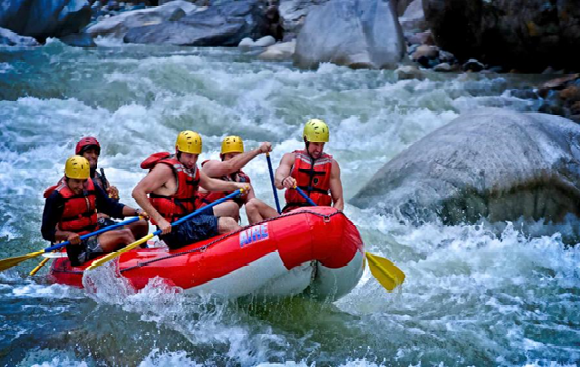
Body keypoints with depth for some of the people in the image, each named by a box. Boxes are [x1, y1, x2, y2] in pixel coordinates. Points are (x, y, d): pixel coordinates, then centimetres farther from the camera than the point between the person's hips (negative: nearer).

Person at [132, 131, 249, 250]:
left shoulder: (190, 168, 13)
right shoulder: (165, 168, -15)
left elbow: (209, 183, 27)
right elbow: (137, 192, -22)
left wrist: (234, 185, 11)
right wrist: (159, 220, -27)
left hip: (188, 219, 10)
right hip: (174, 229, -10)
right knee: (228, 224, -17)